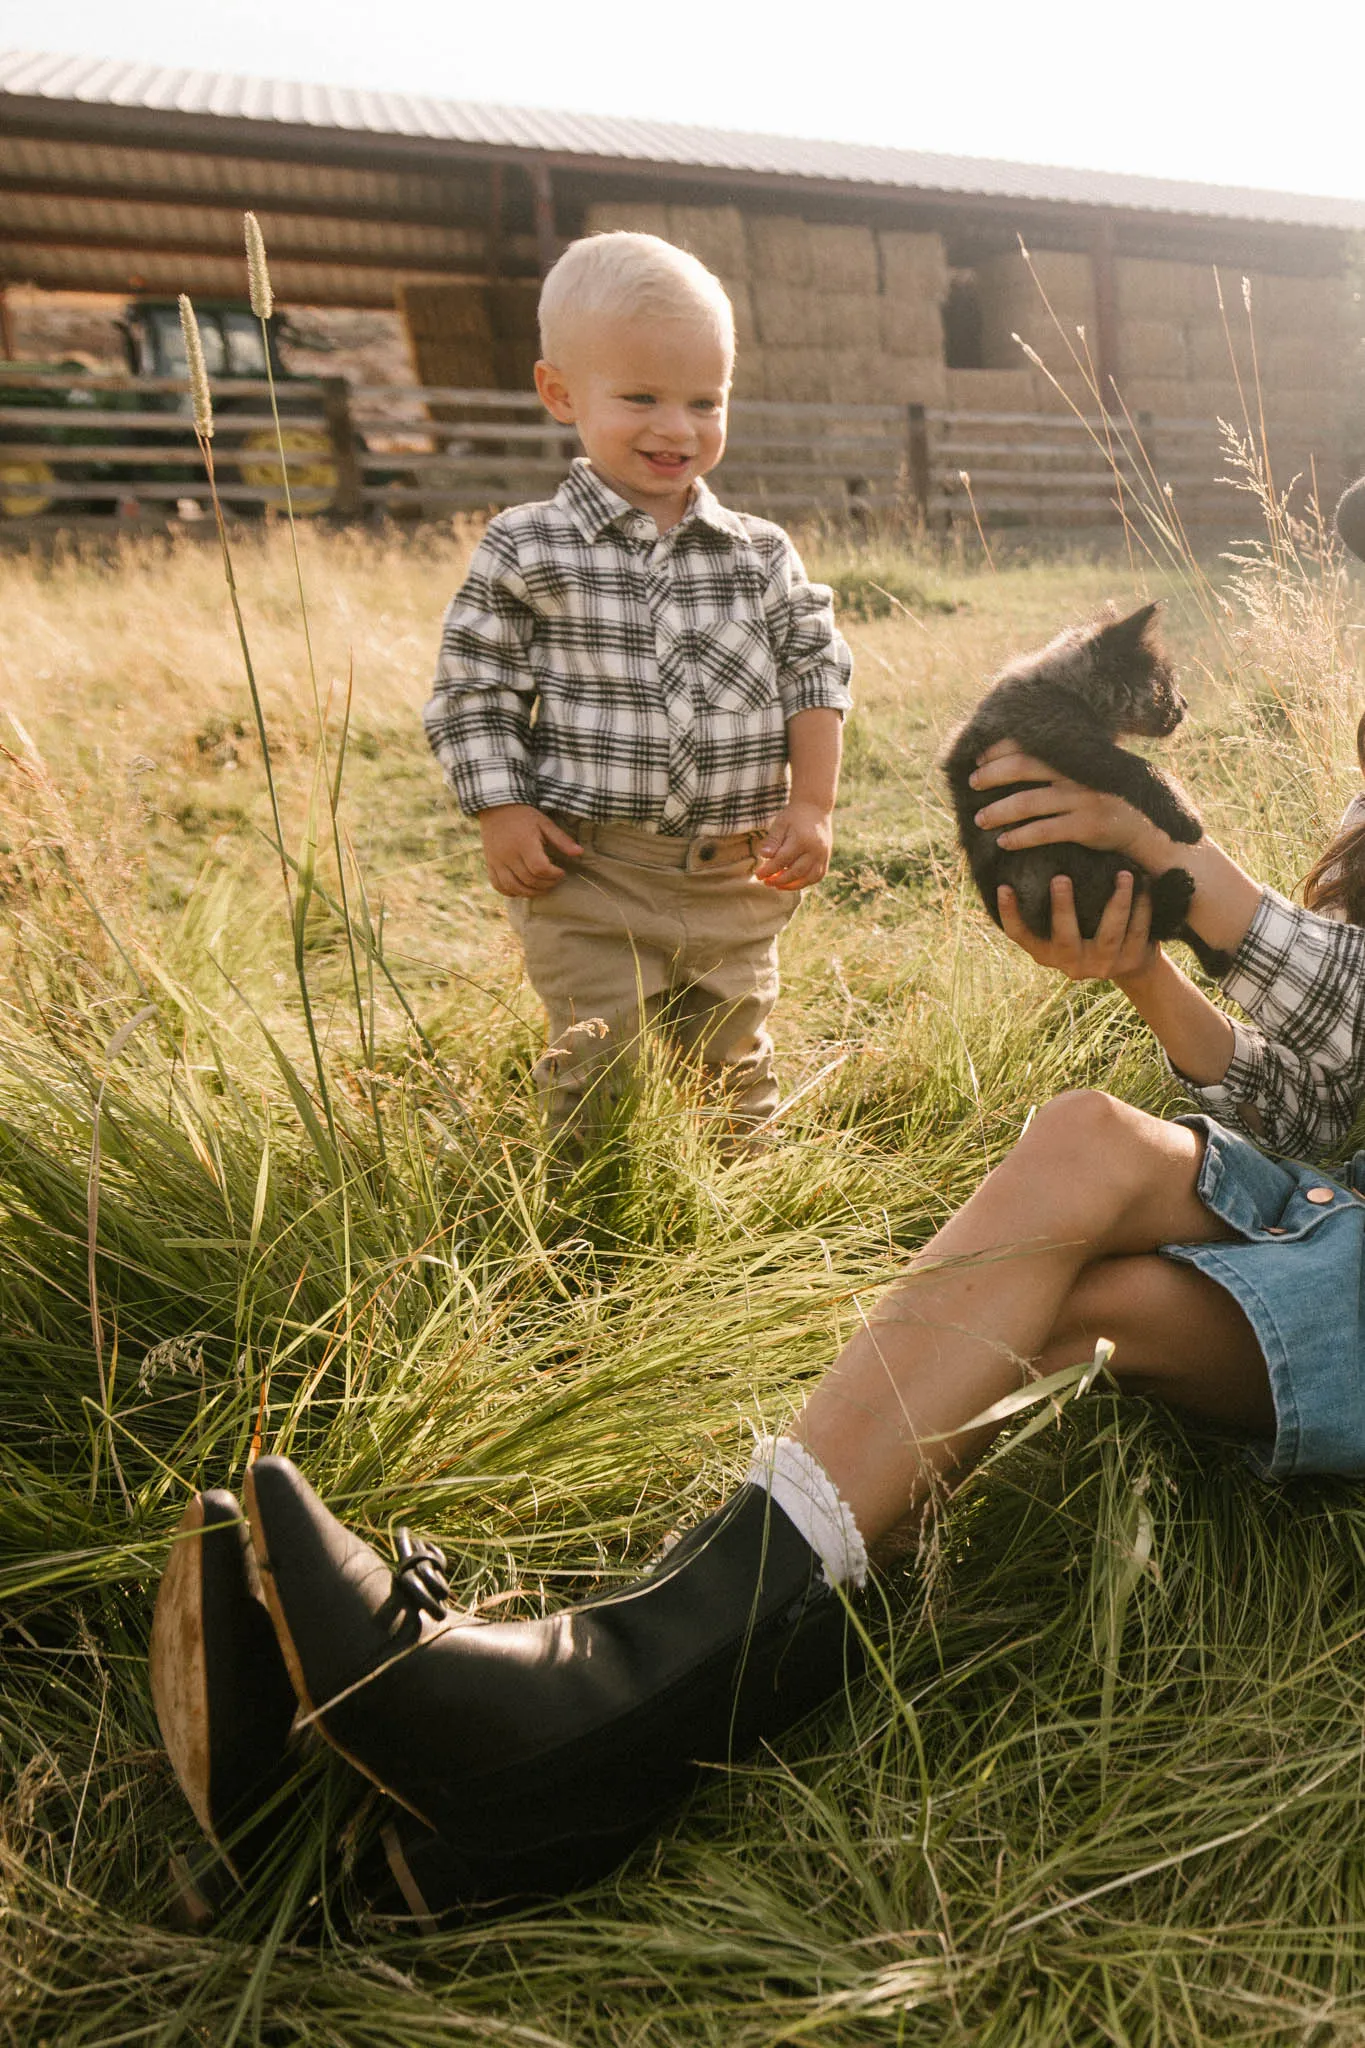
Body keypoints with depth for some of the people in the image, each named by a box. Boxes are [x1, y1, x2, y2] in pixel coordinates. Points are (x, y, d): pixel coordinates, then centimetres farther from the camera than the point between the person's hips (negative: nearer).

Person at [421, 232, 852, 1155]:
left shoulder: (763, 554, 4)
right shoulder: (528, 550, -4)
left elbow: (815, 674, 7)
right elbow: (472, 692, -2)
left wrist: (812, 805, -3)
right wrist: (503, 816, -11)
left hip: (737, 875, 4)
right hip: (590, 872, -3)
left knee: (736, 1063, 17)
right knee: (594, 1064, 2)